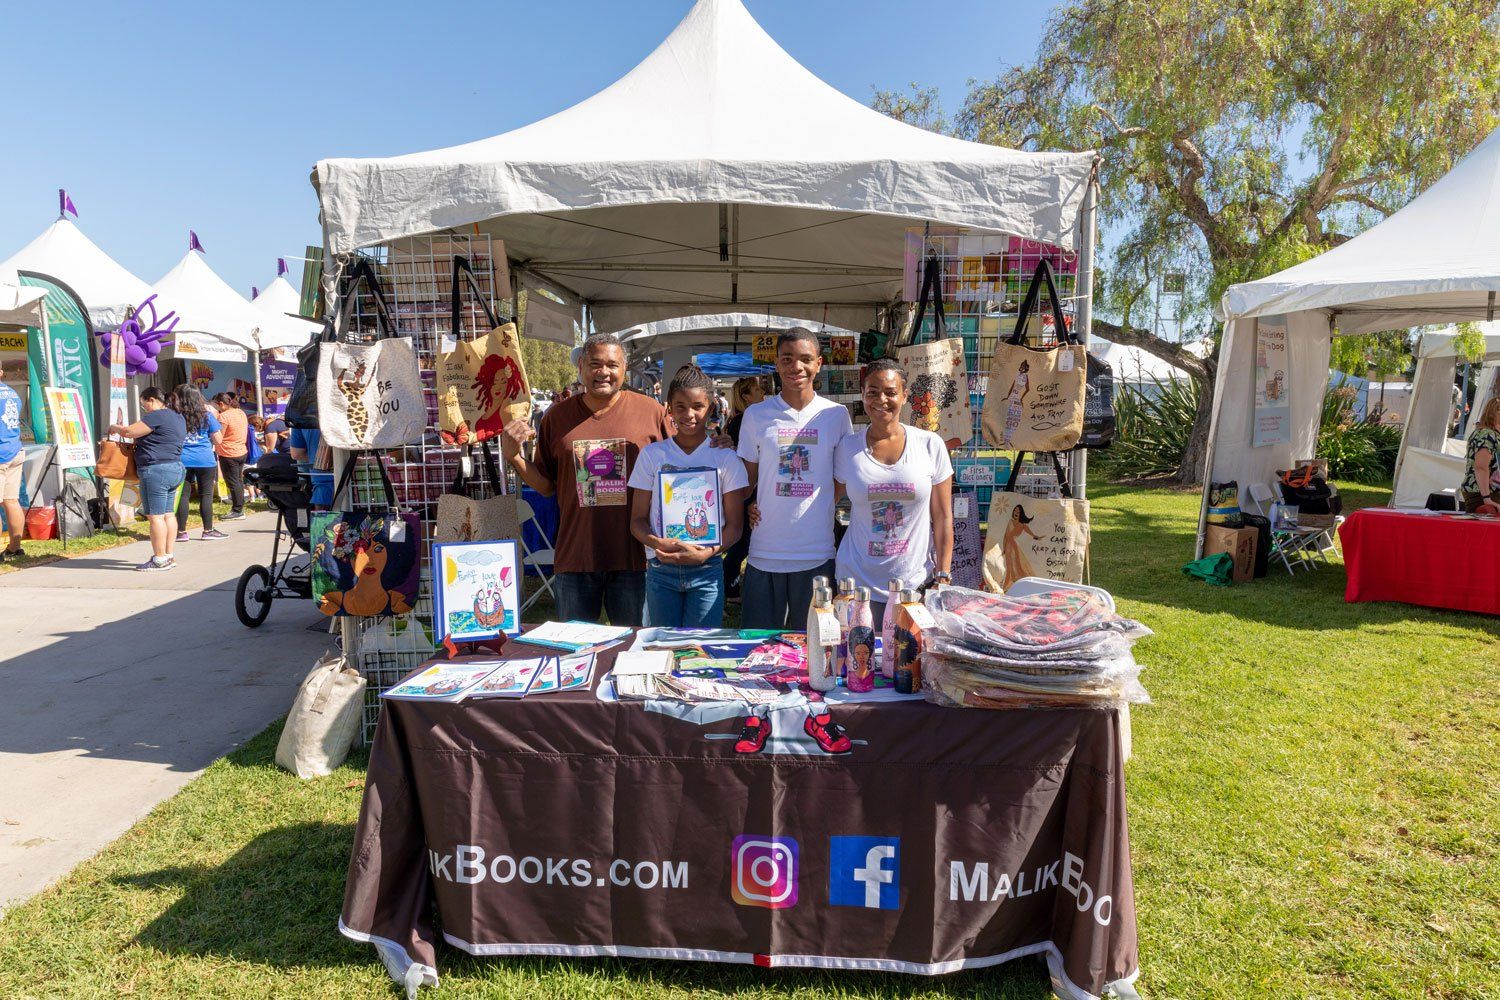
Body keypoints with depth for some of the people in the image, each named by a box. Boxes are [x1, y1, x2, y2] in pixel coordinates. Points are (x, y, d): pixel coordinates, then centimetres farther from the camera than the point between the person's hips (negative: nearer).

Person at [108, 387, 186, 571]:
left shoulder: (157, 416, -12)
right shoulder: (178, 418, 18)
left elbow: (129, 431, -13)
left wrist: (114, 428, 7)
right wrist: (138, 438, 18)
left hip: (156, 471, -10)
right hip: (175, 468, 10)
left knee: (155, 516, -6)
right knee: (167, 514, 12)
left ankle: (160, 560, -4)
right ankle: (169, 556, 15)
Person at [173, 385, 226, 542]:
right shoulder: (206, 415, 1)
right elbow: (218, 440, 2)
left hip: (181, 460, 1)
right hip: (205, 461, -1)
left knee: (183, 495, 5)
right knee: (206, 495, 4)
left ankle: (181, 532, 7)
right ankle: (208, 531, 6)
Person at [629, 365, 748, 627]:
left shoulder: (725, 457, 2)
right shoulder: (652, 454, 5)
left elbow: (734, 524, 1)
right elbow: (638, 520, 4)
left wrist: (706, 554, -17)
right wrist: (658, 544, -17)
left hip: (707, 569, -1)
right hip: (660, 568, 1)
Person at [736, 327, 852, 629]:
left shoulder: (836, 415, 3)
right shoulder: (756, 415, 2)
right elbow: (747, 478, 10)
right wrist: (747, 507, -6)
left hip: (818, 555, 0)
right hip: (765, 553, 0)